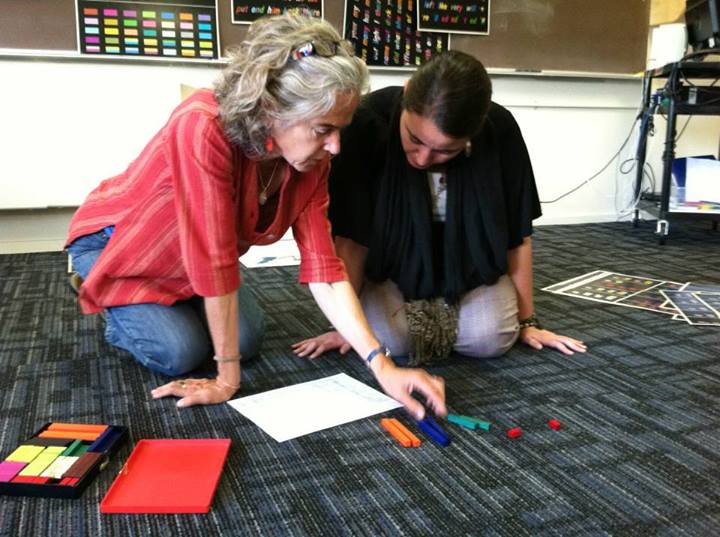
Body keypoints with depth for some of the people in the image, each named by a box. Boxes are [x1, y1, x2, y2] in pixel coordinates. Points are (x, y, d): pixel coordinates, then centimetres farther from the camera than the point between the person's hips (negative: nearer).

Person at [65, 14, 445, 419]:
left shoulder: (311, 160, -21)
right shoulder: (204, 129, -41)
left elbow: (323, 269, -20)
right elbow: (216, 264, -37)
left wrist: (383, 366, -27)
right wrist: (227, 378, -28)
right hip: (116, 242, -5)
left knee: (248, 338, -3)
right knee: (182, 351, -16)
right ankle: (119, 313, 15)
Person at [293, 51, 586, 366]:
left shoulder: (500, 131, -24)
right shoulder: (368, 123, -29)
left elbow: (517, 234, -11)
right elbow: (352, 237, -20)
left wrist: (526, 321, -3)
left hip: (470, 262, 1)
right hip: (394, 259, -1)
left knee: (490, 340, -23)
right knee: (392, 339, -26)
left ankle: (444, 307, 12)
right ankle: (418, 307, 10)